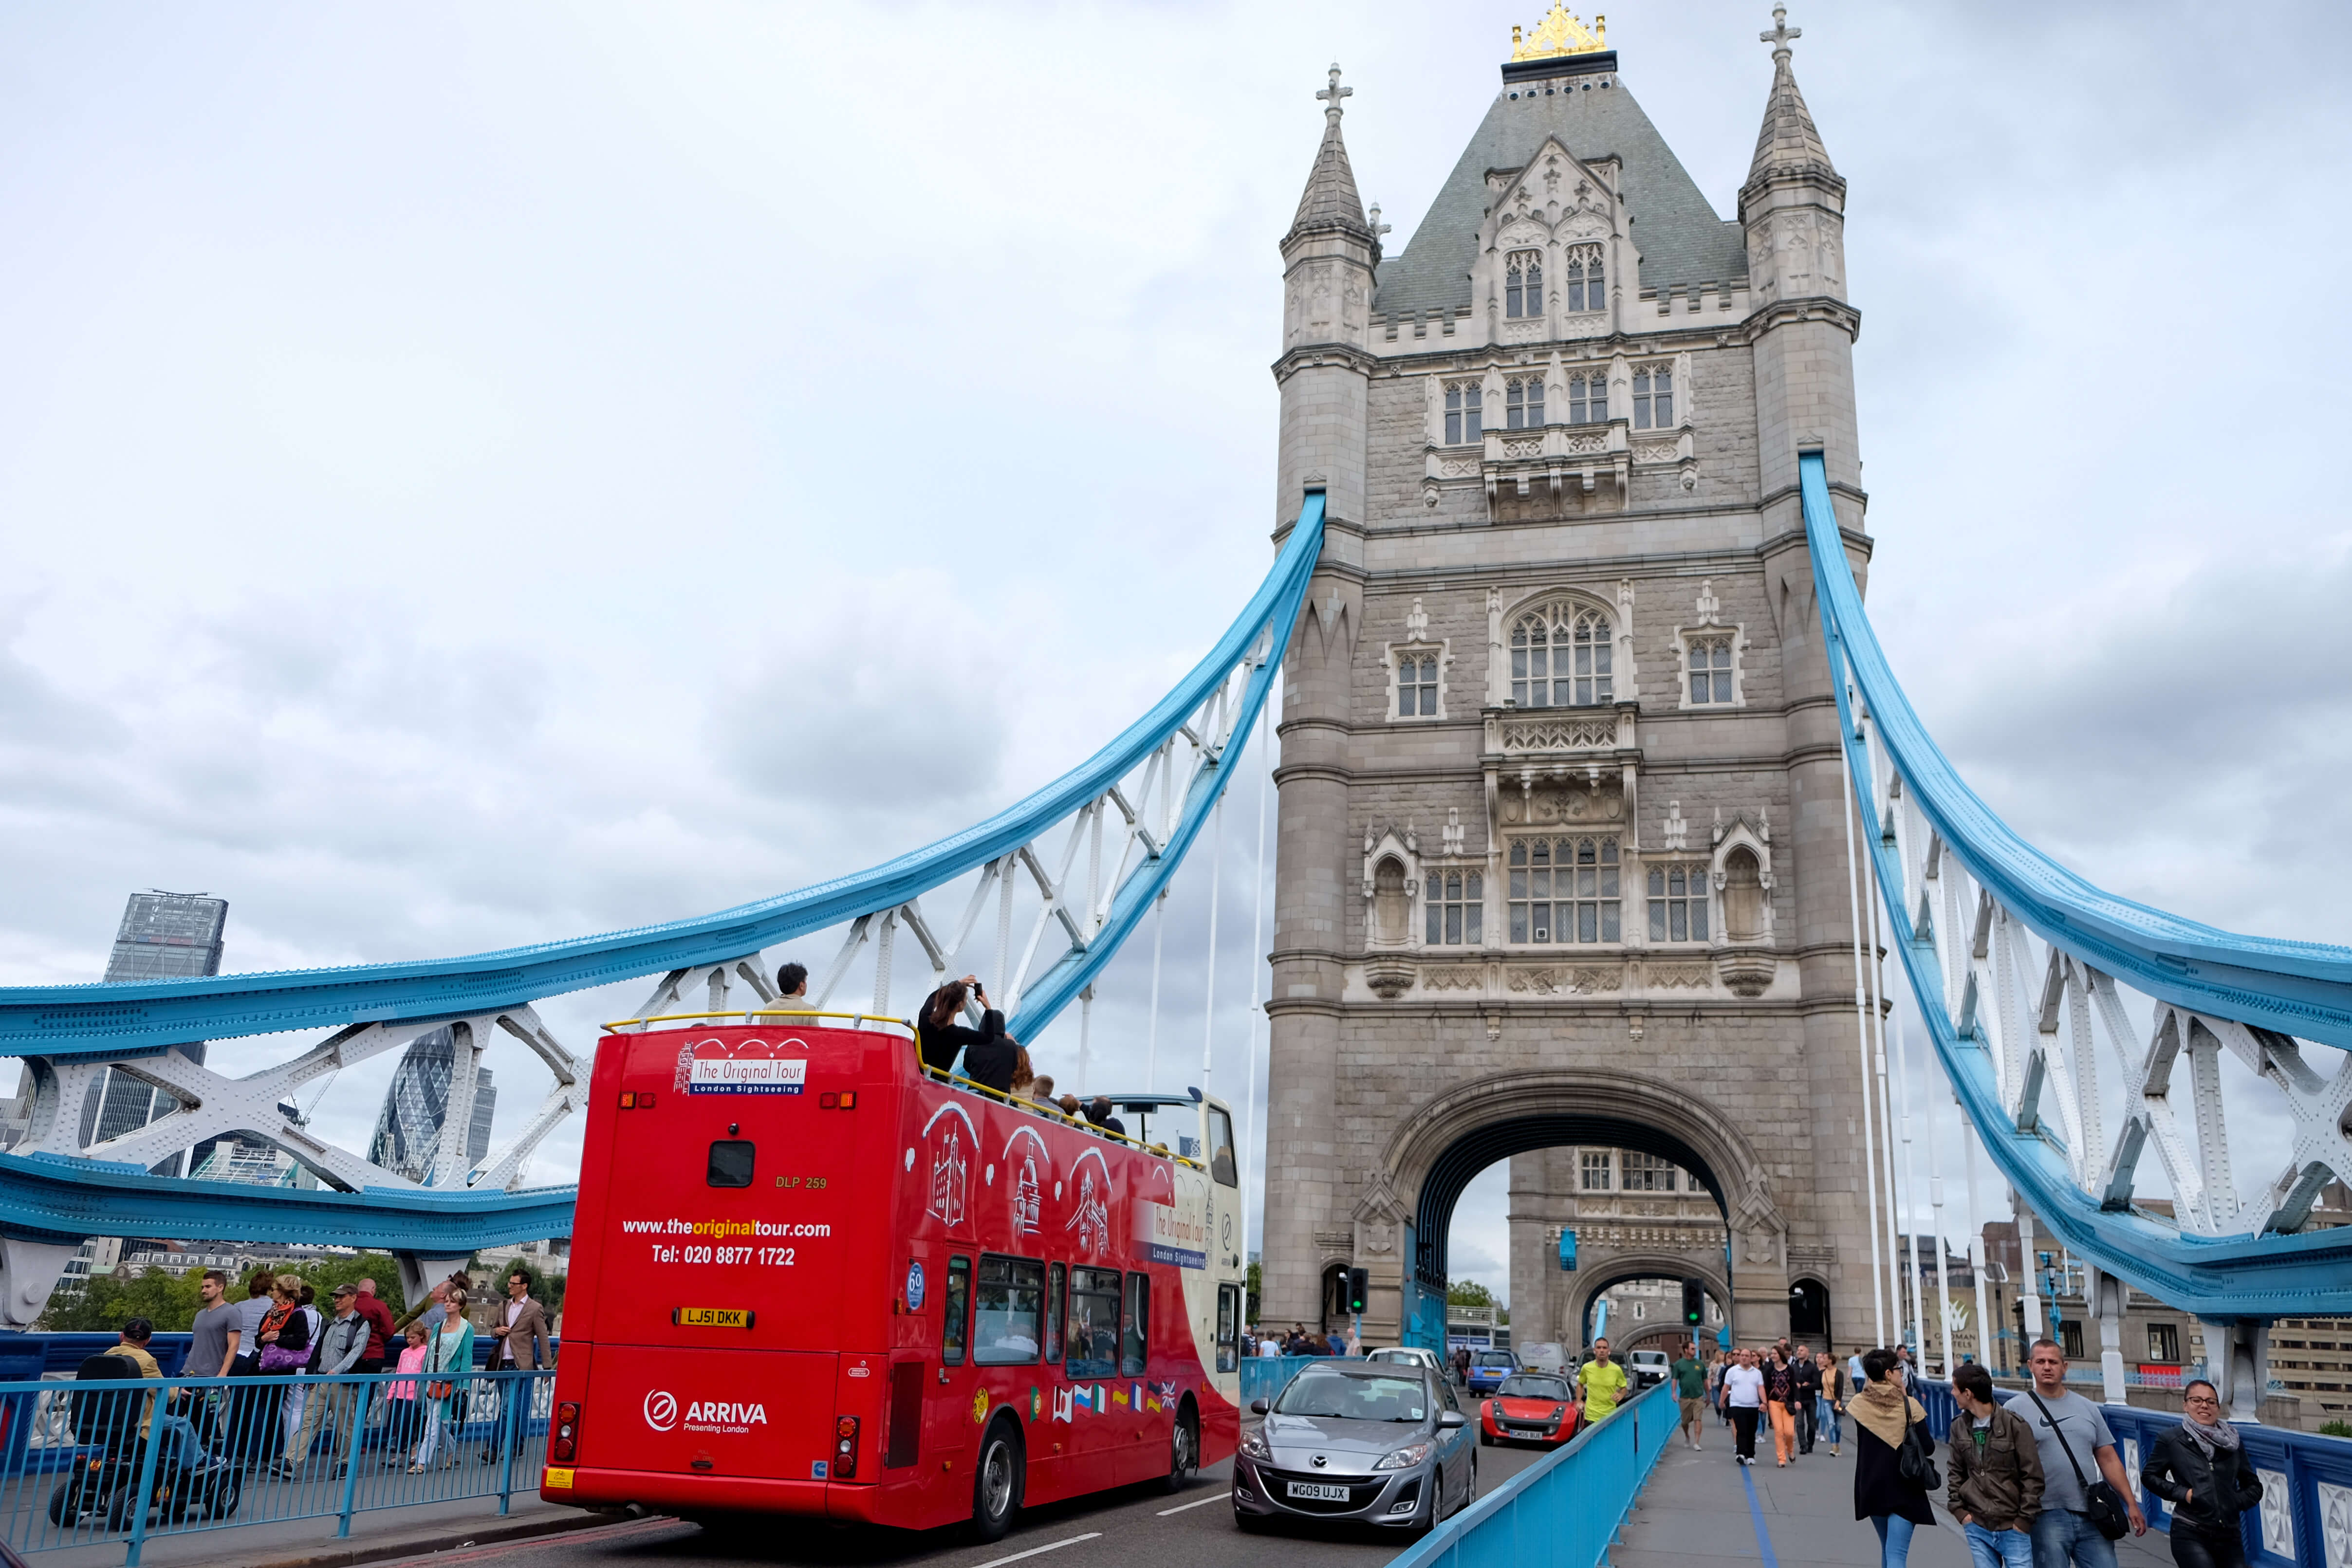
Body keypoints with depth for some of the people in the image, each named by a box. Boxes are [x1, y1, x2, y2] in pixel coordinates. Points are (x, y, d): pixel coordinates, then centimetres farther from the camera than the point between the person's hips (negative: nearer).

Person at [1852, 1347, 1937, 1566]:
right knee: (1897, 1554, -6)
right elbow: (1928, 1448, -8)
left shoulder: (1860, 1403, -5)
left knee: (1887, 1549, 23)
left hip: (1873, 1487, 3)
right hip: (1904, 1488, -3)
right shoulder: (1909, 1405, -13)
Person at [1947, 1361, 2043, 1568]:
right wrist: (1958, 1509, 3)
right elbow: (1956, 1473, 14)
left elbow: (2033, 1476, -6)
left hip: (2013, 1527, -4)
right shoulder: (1959, 1428, 6)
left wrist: (2024, 1519, -8)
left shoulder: (2015, 1425, -8)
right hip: (1977, 1528, 4)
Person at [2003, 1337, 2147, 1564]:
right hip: (2047, 1518, -4)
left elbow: (2108, 1459, 15)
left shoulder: (2087, 1408, 14)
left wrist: (2131, 1503, 10)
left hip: (2092, 1516, 4)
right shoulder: (2015, 1408, -1)